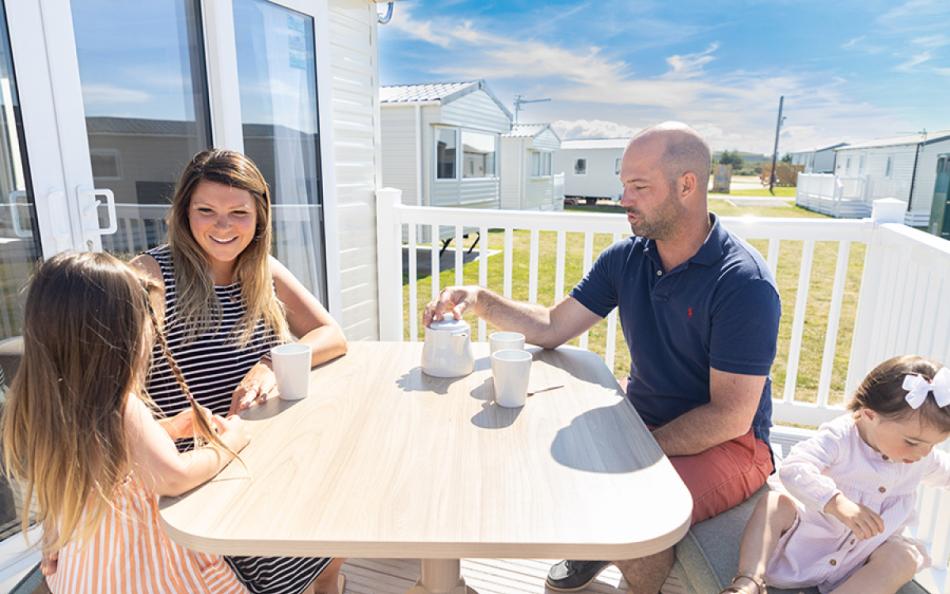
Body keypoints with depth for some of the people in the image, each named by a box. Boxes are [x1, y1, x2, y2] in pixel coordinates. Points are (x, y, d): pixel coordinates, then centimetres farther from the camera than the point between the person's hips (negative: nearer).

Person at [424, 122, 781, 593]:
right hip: (643, 421, 6)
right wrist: (479, 299, -14)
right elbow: (552, 328, -1)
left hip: (725, 443, -6)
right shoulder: (626, 258, -4)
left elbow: (729, 417, -22)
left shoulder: (744, 284, -23)